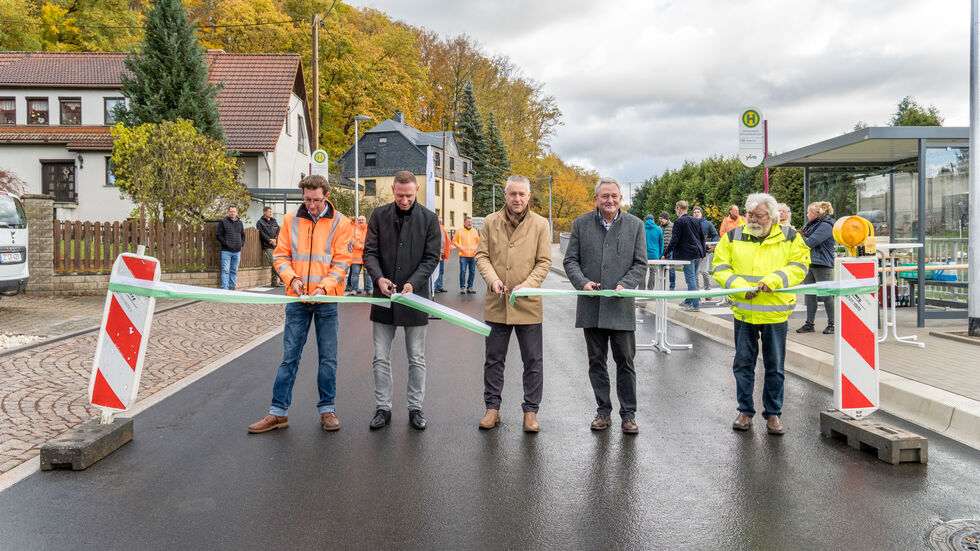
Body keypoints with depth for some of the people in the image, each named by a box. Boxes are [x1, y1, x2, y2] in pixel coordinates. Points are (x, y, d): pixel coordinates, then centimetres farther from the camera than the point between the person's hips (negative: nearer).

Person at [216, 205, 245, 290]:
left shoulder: (240, 223, 15)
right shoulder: (223, 221, 0)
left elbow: (243, 235, 24)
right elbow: (219, 236, -3)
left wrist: (242, 244, 8)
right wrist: (226, 243, -12)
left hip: (237, 251, 5)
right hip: (226, 251, -5)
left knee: (234, 271, 9)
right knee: (225, 270, -6)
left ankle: (232, 286, 17)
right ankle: (225, 289, -7)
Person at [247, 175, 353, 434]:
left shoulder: (340, 223, -1)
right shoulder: (290, 220, 5)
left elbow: (341, 262, -3)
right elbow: (281, 256, 6)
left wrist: (324, 286, -18)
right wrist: (292, 278, -13)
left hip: (327, 300, -1)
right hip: (297, 299, 1)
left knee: (328, 358, 7)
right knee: (289, 357, 6)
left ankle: (327, 409, 20)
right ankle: (278, 412, 14)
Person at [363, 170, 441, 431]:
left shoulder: (429, 218, -1)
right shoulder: (379, 215, 2)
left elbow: (432, 257, -2)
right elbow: (369, 252, 1)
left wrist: (413, 283, -17)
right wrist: (379, 277, -17)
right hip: (384, 296, 1)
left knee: (417, 359, 8)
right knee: (381, 358, 6)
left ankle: (415, 408, 20)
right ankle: (383, 408, 18)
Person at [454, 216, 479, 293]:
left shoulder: (475, 231, 14)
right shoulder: (459, 231, 6)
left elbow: (478, 242, 21)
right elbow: (454, 241, 7)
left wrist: (476, 248, 3)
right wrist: (460, 247, -8)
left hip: (473, 255, 3)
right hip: (463, 255, -3)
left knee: (472, 272, 3)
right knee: (463, 271, -7)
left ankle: (469, 287, 12)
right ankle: (462, 287, 1)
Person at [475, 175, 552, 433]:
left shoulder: (540, 224, 0)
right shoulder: (491, 222, 5)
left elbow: (544, 262, -2)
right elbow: (481, 255, 5)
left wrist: (526, 285, -16)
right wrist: (493, 279, -14)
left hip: (528, 304, -1)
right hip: (496, 304, 2)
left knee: (533, 361, 5)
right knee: (494, 359, 10)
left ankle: (531, 411, 17)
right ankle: (492, 408, 23)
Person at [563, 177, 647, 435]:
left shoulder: (635, 225, 4)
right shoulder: (581, 224, 5)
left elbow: (640, 263, 4)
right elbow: (570, 260, 6)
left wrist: (625, 285, -12)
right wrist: (582, 282, -12)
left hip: (621, 306, -1)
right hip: (591, 306, 1)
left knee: (625, 361, 3)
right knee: (596, 361, 9)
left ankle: (628, 414, 15)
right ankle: (603, 411, 22)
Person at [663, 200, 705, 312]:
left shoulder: (678, 222, -10)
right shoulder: (696, 220, 11)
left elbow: (674, 240, -13)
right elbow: (702, 237, 16)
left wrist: (665, 253, -7)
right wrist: (702, 253, 23)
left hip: (688, 254, -7)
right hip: (698, 253, 7)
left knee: (690, 278, -5)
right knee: (693, 277, 16)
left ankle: (696, 304, -6)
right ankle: (689, 300, 27)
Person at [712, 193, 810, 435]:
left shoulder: (790, 237, 0)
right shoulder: (733, 237, 2)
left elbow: (799, 267, -3)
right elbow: (720, 268, 1)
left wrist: (774, 280, -19)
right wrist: (740, 286, -15)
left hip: (775, 313, -1)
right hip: (744, 312, 1)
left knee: (775, 366, 8)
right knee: (743, 363, 8)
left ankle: (773, 413, 21)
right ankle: (745, 411, 21)